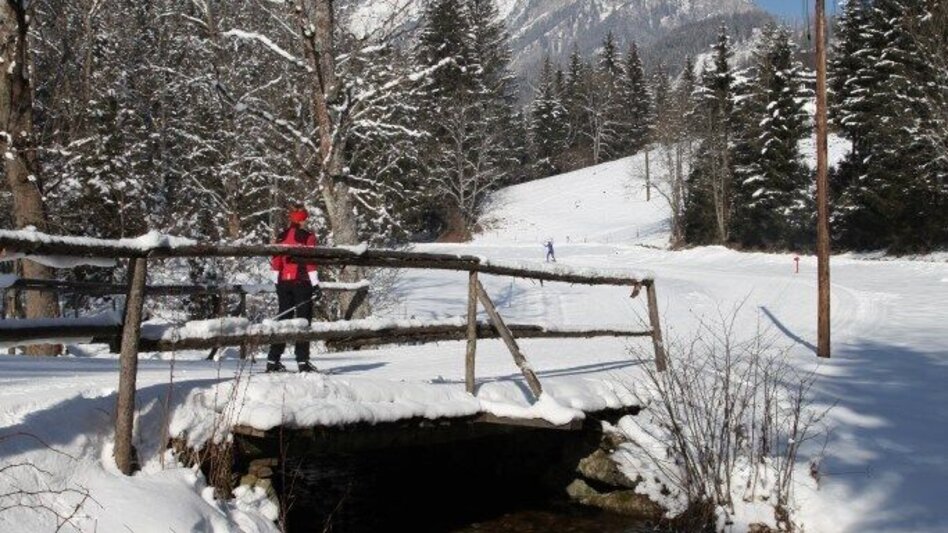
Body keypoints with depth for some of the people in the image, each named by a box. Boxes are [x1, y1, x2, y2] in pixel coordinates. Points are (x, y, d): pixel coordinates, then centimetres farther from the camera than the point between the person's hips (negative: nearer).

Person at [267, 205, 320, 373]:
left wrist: (277, 283, 15)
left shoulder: (281, 237, 8)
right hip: (302, 282, -5)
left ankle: (273, 360, 8)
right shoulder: (307, 237, -5)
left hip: (283, 282, 5)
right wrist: (315, 283, -6)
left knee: (283, 319, 11)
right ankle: (302, 361, -5)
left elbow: (276, 262, 9)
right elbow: (310, 262, -9)